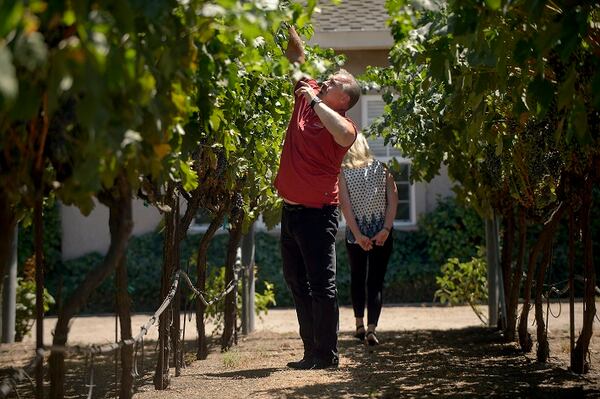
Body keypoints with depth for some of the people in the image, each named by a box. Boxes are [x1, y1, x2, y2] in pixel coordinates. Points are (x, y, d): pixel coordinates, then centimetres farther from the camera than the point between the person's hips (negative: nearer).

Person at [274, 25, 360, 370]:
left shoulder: (344, 124, -13)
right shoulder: (306, 99, 6)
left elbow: (344, 135, -37)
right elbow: (298, 56, 12)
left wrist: (315, 101, -29)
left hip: (318, 213, -8)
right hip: (291, 209, 8)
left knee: (322, 284, -3)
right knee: (298, 283, 13)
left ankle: (328, 354, 4)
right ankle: (312, 350, 21)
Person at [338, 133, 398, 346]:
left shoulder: (342, 172, -2)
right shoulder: (382, 169, 2)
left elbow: (345, 204, -10)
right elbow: (393, 199, -6)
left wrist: (358, 235, -12)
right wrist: (386, 229, -9)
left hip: (355, 234, 0)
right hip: (382, 233, 0)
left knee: (357, 278, 19)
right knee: (376, 281, 2)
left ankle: (360, 324, 22)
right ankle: (371, 329, -11)